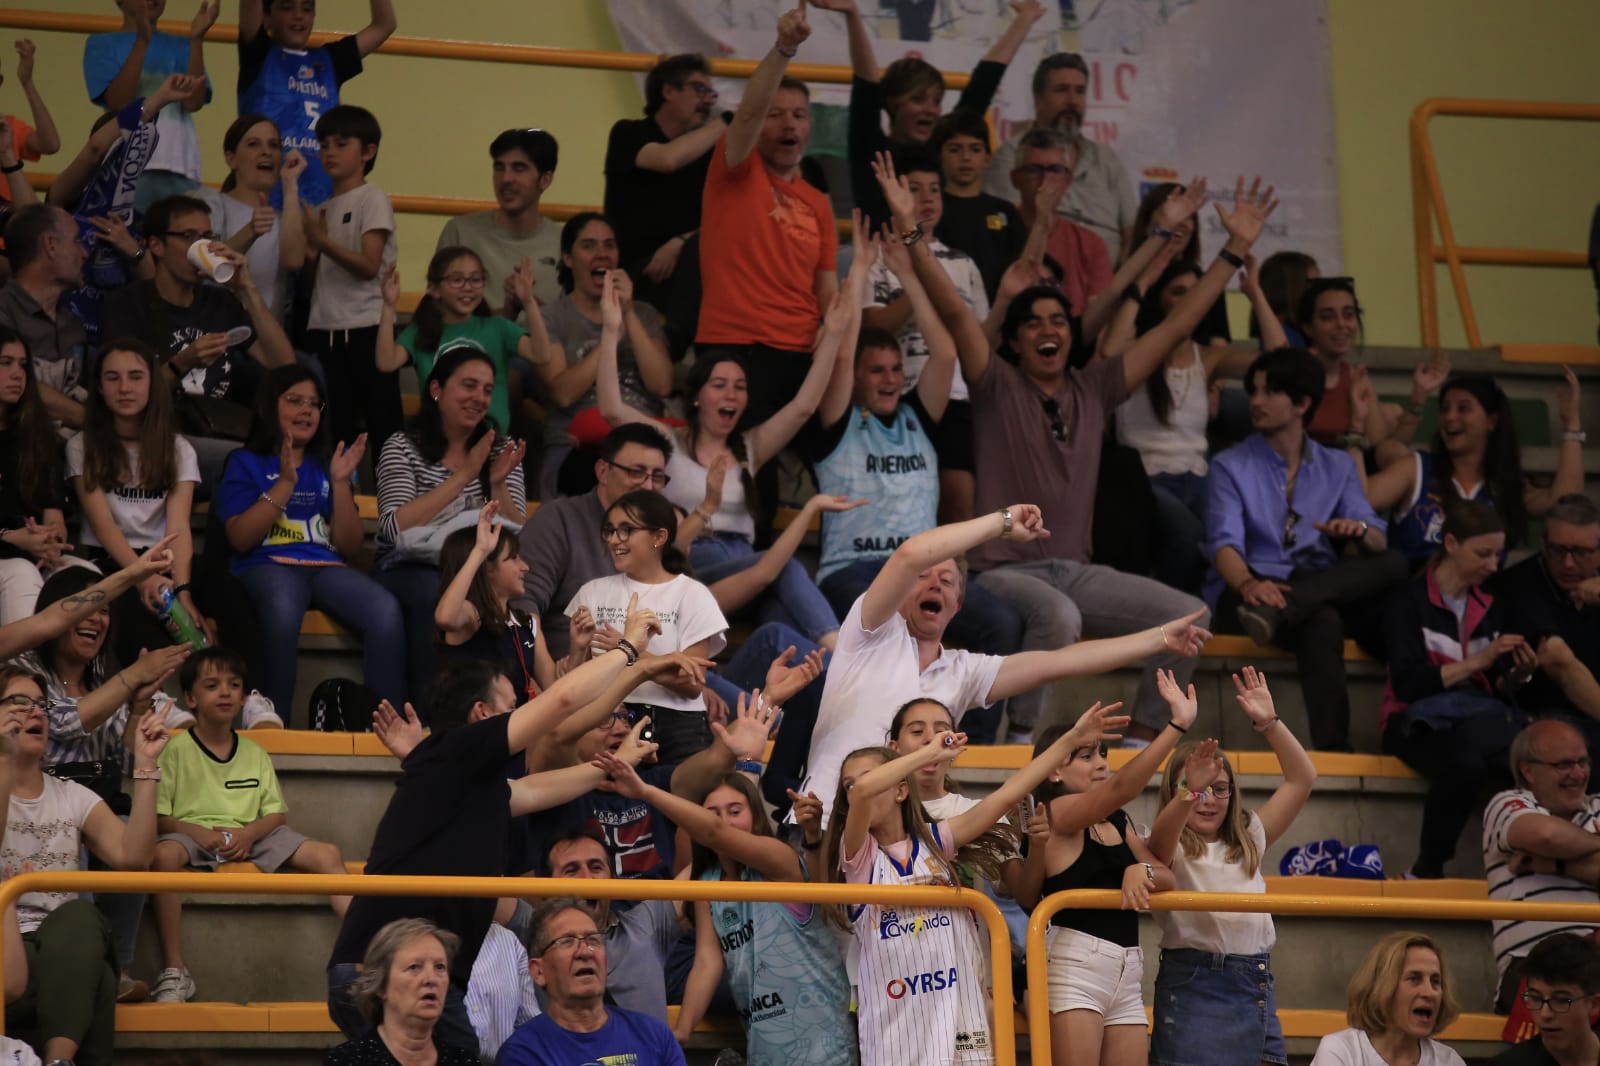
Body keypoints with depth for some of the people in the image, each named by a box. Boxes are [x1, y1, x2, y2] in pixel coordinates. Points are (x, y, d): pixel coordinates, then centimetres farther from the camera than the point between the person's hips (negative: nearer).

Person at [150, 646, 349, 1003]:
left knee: (328, 854, -17)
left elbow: (277, 814, 12)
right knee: (163, 854, -40)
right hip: (192, 831, -4)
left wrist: (249, 833, -10)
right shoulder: (176, 752, 4)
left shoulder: (255, 755, 17)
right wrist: (198, 833, -20)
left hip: (250, 836, 4)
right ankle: (174, 973, -36)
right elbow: (156, 817, -3)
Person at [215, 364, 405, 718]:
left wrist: (341, 483, 1)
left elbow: (350, 547, 13)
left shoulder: (328, 465, 23)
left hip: (327, 566, 3)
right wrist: (285, 483, -6)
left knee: (386, 611, -31)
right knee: (283, 607, -42)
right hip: (267, 565, -3)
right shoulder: (246, 463, 14)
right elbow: (240, 539, -2)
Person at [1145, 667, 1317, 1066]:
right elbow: (1160, 838, -23)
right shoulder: (1169, 847, 3)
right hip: (1193, 987, -5)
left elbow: (1302, 779, 16)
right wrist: (1189, 793, -41)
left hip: (1255, 988, 5)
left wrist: (1269, 723, 5)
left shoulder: (1248, 841, 18)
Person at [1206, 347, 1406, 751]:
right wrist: (1247, 584, -32)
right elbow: (1224, 542, -8)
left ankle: (1280, 612, -44)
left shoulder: (1338, 467, 20)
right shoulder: (1230, 466, 11)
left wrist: (1359, 531, -20)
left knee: (1393, 565, -28)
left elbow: (1379, 542, 7)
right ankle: (1331, 747, -51)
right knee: (1321, 621, -39)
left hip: (1330, 591, 4)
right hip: (1248, 591, -4)